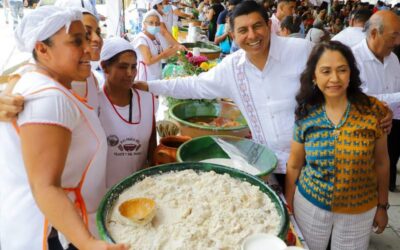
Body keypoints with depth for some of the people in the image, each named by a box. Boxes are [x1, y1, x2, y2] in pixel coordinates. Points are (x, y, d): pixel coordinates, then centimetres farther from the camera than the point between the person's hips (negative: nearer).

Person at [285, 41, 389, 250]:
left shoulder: (374, 111, -13)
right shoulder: (305, 115, -10)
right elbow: (294, 166, -1)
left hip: (359, 211, -1)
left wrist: (382, 206, 5)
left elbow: (381, 163, -2)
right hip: (309, 206, 1)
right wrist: (288, 206, 5)